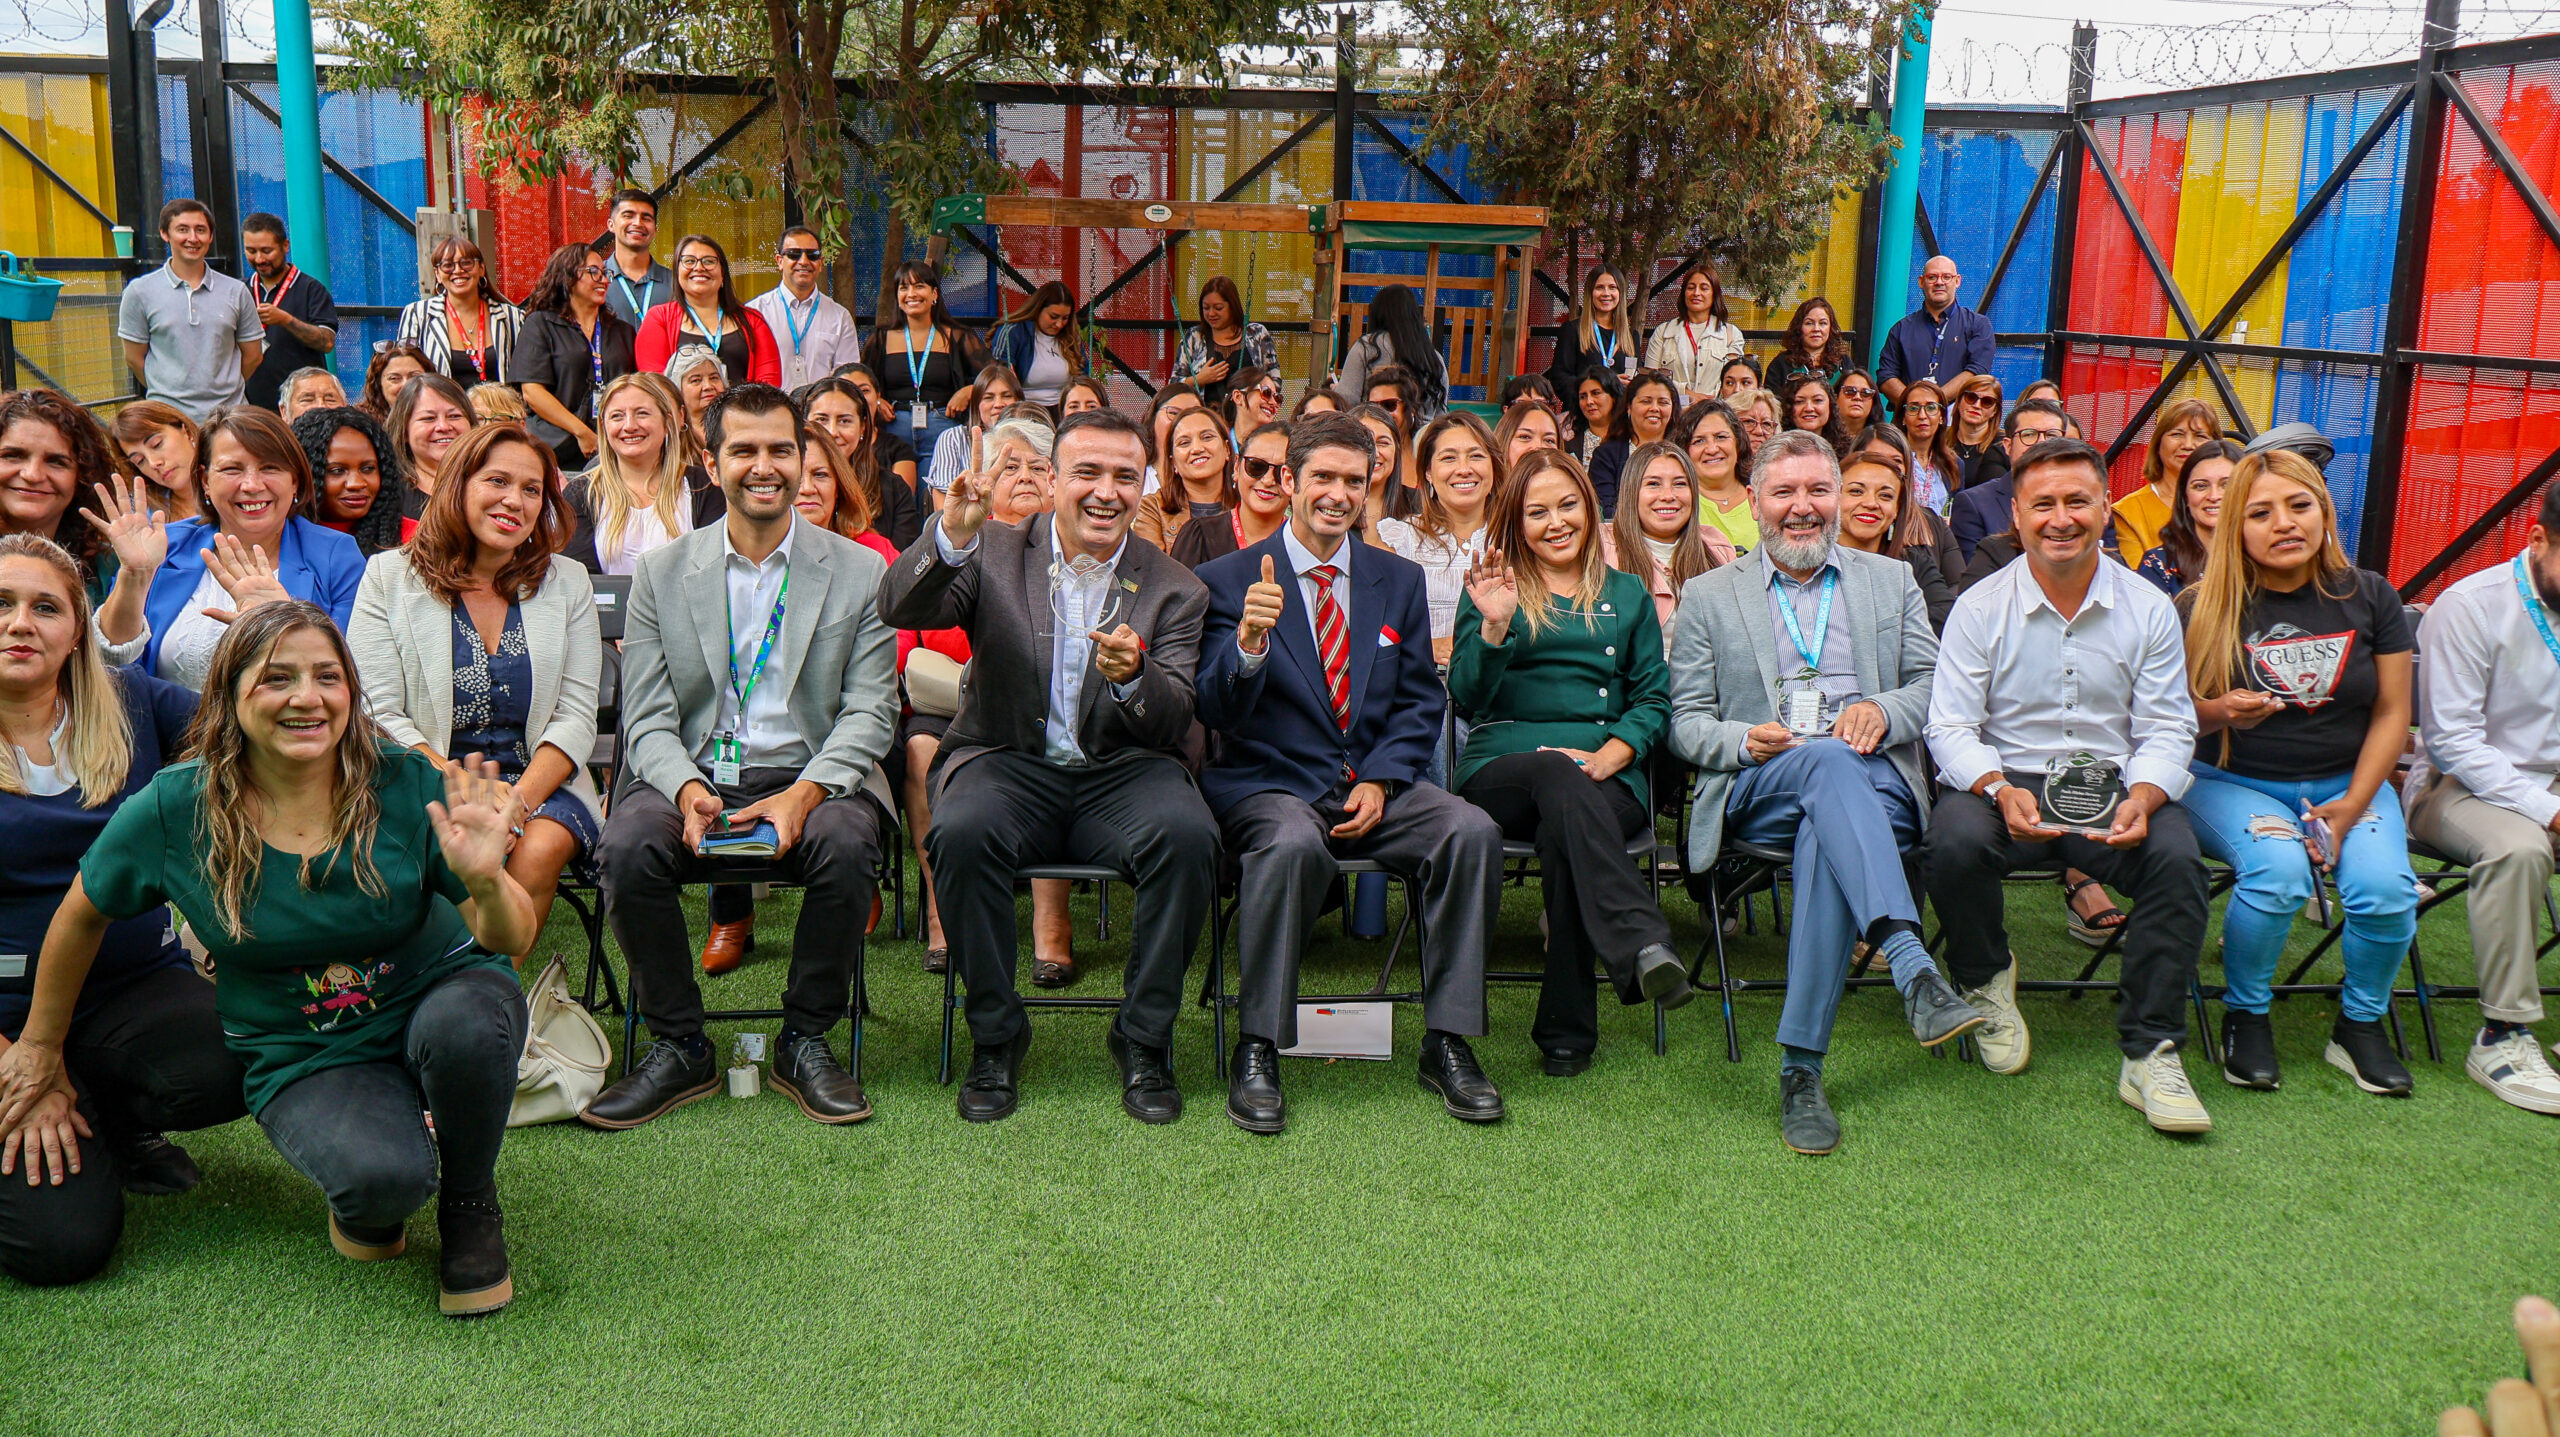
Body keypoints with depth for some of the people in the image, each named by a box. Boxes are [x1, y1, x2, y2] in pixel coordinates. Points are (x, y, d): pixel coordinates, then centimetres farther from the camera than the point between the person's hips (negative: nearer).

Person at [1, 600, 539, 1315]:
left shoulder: (408, 784, -14)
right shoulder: (174, 809, -12)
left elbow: (514, 940, -11)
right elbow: (81, 915, 8)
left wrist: (486, 880, -33)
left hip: (437, 992, 1)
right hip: (304, 1056, 0)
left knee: (465, 1019, -37)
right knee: (383, 1177, -32)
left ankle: (469, 1205, -7)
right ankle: (363, 1202, 8)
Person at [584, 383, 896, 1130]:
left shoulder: (861, 572, 6)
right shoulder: (662, 574, 9)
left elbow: (870, 713, 0)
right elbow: (647, 719, 3)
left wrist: (805, 793, -19)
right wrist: (686, 789, -19)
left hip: (812, 772, -1)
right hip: (692, 771, 1)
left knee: (845, 844, -34)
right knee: (627, 845, -30)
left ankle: (806, 1040, -10)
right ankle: (679, 1046, -9)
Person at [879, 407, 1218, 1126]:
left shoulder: (1175, 589, 7)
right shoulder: (995, 554, 6)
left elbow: (1176, 725, -3)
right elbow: (899, 609, -11)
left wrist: (1132, 677, -26)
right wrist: (952, 534, -30)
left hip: (1121, 771, 1)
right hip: (1009, 763, 0)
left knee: (1188, 835, -30)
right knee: (961, 833, -33)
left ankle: (1144, 1039, -11)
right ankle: (996, 1036, -11)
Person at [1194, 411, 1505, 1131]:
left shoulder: (1399, 582, 14)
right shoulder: (1227, 579, 2)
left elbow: (1421, 703, 12)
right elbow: (1216, 713, -7)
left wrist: (1379, 782, -6)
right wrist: (1249, 642, -27)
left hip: (1376, 784, 4)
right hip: (1270, 782, -3)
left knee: (1473, 831, -25)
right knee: (1293, 844, -38)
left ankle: (1447, 1042, -13)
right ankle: (1257, 1051, -22)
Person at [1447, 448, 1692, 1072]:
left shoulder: (1626, 595, 21)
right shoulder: (1493, 590, 16)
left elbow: (1654, 700, 13)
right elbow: (1467, 697, 3)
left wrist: (1608, 756, -6)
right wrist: (1492, 627, -15)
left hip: (1607, 779, 1)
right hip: (1501, 771, -1)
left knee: (1563, 831, -34)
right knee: (1560, 775, -37)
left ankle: (1566, 1028, -27)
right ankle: (1644, 947, -55)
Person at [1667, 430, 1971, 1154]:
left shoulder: (1891, 581, 23)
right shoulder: (1707, 597, 18)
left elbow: (1935, 682, 14)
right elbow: (1687, 722, 12)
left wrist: (1884, 711, -9)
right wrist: (1746, 740, -10)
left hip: (1875, 779, 1)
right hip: (1757, 789, -1)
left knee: (1824, 838, -38)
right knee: (1829, 760, -39)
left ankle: (1800, 1069, -39)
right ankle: (1912, 968, -54)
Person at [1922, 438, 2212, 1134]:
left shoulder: (2148, 608, 6)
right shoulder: (1980, 607, 1)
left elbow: (2167, 730, 3)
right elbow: (1950, 727, -4)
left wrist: (2142, 798, -19)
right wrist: (2000, 790, -25)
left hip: (2112, 782, 1)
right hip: (2004, 779, -1)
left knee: (2177, 855, -30)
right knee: (1954, 841, -33)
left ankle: (2149, 1052, -18)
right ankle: (1986, 980, 0)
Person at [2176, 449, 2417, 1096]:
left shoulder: (2369, 597, 2)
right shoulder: (2204, 607, -6)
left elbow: (2392, 713, 3)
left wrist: (2350, 807, -8)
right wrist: (2220, 712, -26)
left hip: (2347, 782, 3)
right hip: (2235, 783, -2)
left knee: (2386, 888, -25)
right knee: (2278, 872, -33)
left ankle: (2360, 1026, 3)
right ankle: (2246, 1017, -7)